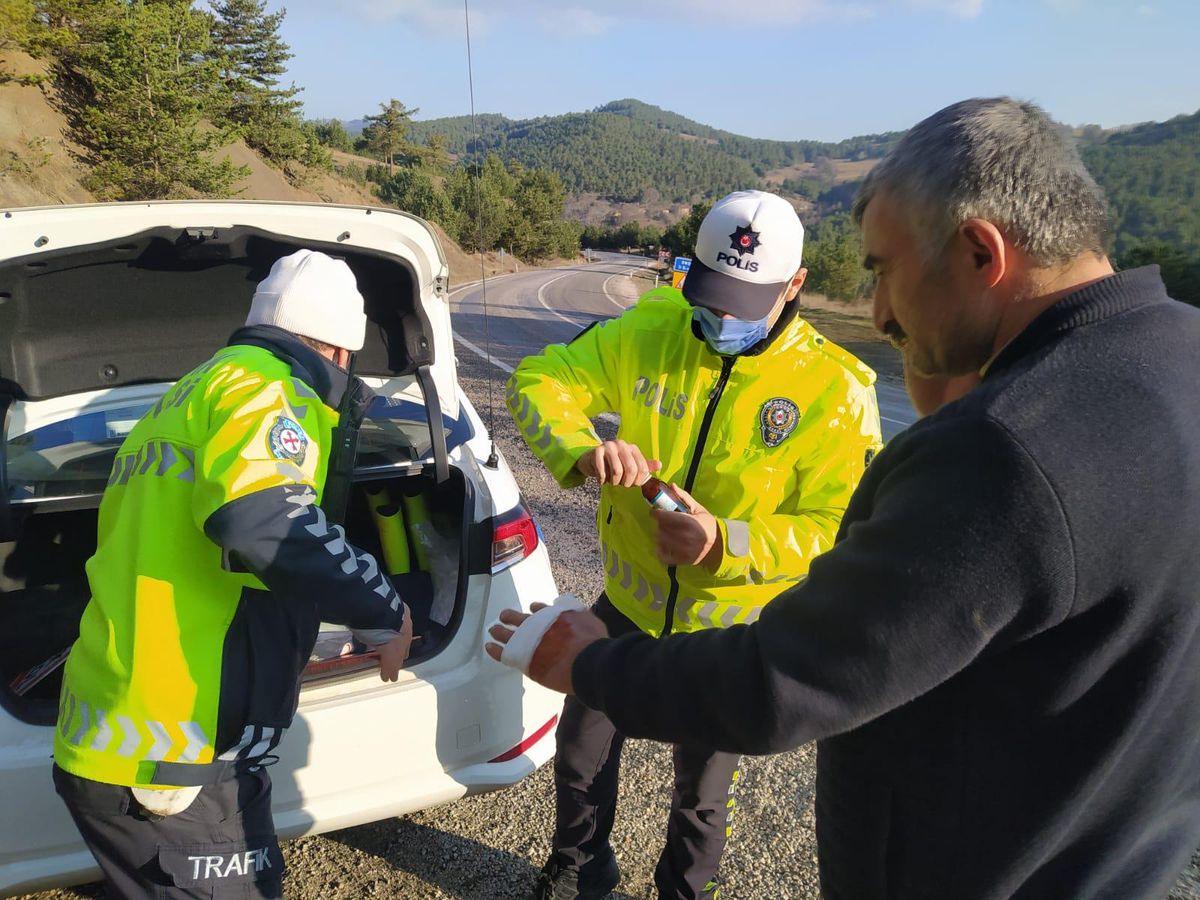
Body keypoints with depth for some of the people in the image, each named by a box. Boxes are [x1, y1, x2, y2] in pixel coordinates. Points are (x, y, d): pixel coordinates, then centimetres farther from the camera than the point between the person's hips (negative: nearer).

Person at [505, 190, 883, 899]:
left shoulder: (834, 389, -20)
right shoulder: (647, 332, -13)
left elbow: (839, 528, -21)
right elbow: (539, 379, -13)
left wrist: (727, 544, -37)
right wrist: (583, 449, -35)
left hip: (733, 626, -2)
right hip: (630, 602, 3)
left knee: (704, 788, 22)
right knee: (581, 751, 22)